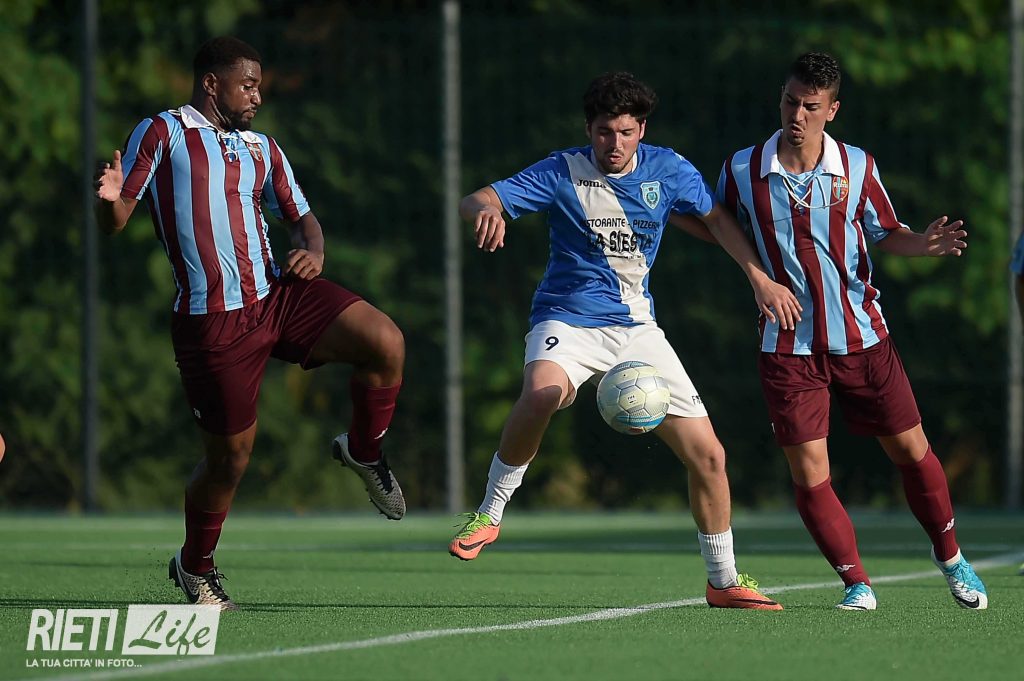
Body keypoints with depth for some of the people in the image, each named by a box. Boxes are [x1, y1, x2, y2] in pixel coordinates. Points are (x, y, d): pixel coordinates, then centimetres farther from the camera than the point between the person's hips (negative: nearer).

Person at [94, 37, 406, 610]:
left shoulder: (262, 148, 17)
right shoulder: (162, 134, 1)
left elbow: (302, 215, 22)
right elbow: (115, 222, -3)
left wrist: (314, 251, -3)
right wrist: (111, 200, -28)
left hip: (279, 294, 5)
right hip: (213, 321, -4)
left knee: (386, 342, -18)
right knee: (231, 455, 0)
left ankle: (363, 451, 8)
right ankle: (195, 567, 27)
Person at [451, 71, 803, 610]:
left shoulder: (667, 170, 0)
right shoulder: (562, 173, -10)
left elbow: (716, 218, 16)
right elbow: (474, 201, -16)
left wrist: (760, 279, 7)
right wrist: (486, 210, -41)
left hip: (636, 327, 4)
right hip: (568, 319, -4)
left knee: (707, 455, -1)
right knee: (542, 395, -39)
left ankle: (724, 581, 18)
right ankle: (489, 513, -18)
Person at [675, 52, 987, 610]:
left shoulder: (856, 167, -4)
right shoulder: (742, 170, -4)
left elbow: (885, 234, 6)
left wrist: (923, 244, -14)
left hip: (862, 338, 1)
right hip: (789, 348, 0)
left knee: (911, 451, 6)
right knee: (808, 476, -8)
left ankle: (949, 555, 30)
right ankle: (856, 581, 9)